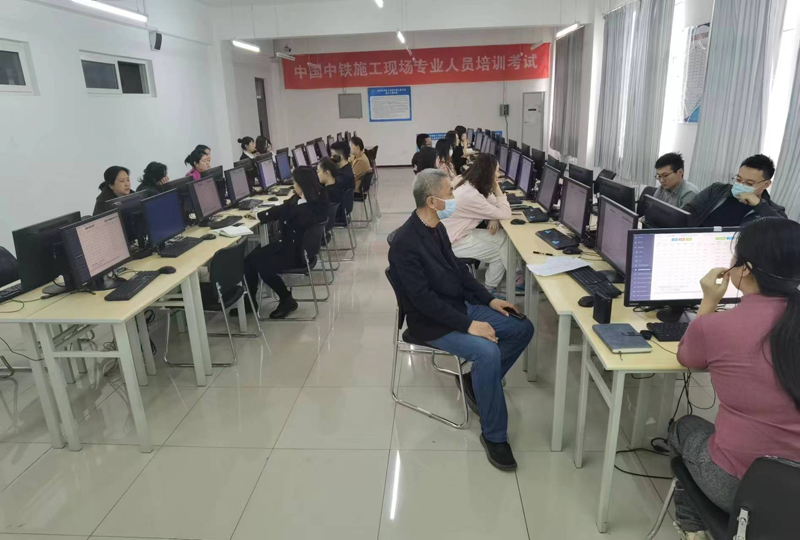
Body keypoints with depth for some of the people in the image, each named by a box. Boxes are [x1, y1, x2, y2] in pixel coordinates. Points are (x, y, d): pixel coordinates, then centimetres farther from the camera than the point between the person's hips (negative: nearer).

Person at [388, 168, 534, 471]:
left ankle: (478, 381, 15)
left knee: (522, 328, 2)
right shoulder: (405, 243, -24)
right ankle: (494, 435, -11)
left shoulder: (437, 228, 3)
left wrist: (488, 299, 7)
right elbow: (424, 299, -26)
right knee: (487, 352, -30)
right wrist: (468, 325, -25)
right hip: (431, 321, -9)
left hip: (459, 306, 9)